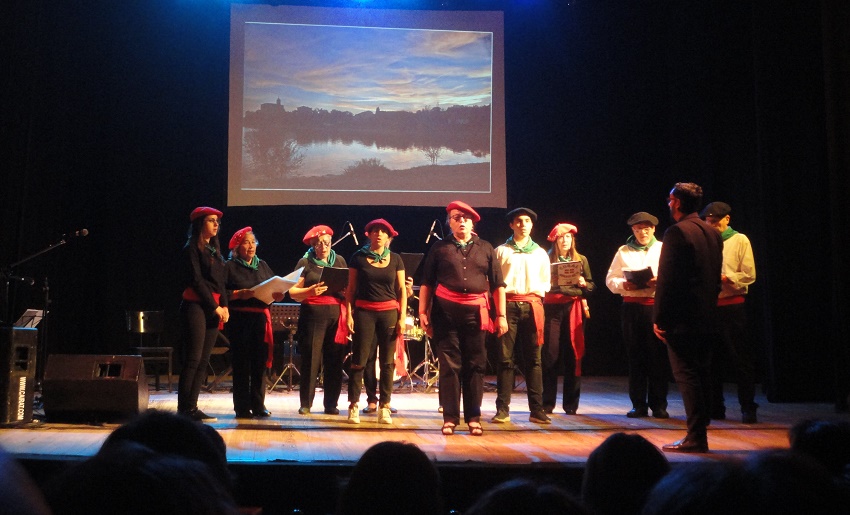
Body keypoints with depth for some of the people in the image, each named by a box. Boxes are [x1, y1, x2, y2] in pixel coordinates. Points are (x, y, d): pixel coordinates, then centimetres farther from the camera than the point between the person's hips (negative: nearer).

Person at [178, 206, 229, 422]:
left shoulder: (214, 250, 19)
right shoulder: (192, 249, -3)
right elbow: (196, 281, -10)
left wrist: (224, 306, 3)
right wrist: (214, 307, -11)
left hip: (214, 309, 7)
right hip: (196, 306, -7)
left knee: (203, 361, 5)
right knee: (193, 359, -9)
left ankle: (192, 407, 9)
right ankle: (184, 409, -6)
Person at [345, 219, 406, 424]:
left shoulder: (395, 259, 7)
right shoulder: (359, 257, 3)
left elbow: (401, 289, 7)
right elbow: (351, 288, 4)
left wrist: (402, 317, -1)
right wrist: (349, 314, -5)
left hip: (389, 312, 2)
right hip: (364, 312, -1)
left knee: (387, 361, 2)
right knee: (359, 360, -3)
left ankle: (384, 407, 8)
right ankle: (353, 405, 4)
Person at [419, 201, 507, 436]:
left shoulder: (486, 249, 12)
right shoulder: (440, 248, 9)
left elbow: (497, 284, 12)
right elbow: (426, 283, 8)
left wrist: (501, 315, 5)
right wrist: (423, 312, 0)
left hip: (475, 312, 1)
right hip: (446, 311, -1)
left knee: (475, 365, 3)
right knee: (449, 364, 0)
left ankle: (473, 417, 11)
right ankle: (450, 417, 6)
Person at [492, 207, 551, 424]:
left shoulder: (540, 253, 17)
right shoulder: (501, 251, 9)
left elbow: (545, 282, 17)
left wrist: (536, 295, -1)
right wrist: (499, 306, -7)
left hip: (532, 306, 2)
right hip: (508, 305, -2)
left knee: (533, 359, 0)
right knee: (506, 358, -3)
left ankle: (537, 409, 3)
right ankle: (502, 409, 0)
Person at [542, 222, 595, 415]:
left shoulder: (581, 260, 12)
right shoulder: (547, 260, 6)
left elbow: (591, 286, 12)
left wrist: (583, 283, -8)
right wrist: (549, 282, -15)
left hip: (574, 307, 2)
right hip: (552, 308, -1)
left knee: (573, 355, 1)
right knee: (550, 354, -5)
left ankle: (571, 403, 8)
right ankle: (548, 402, 3)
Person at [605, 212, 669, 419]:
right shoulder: (623, 251, 14)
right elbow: (610, 279, 10)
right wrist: (623, 285, -10)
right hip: (631, 307, 1)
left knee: (658, 356, -3)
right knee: (635, 356, 3)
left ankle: (659, 405, 6)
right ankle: (638, 404, 10)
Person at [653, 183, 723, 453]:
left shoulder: (677, 232, -13)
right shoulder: (713, 233, 12)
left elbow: (667, 278, -16)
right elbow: (716, 277, 17)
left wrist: (659, 318, -11)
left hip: (682, 319, -8)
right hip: (707, 318, 8)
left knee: (686, 377, -4)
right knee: (700, 375, 12)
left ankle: (696, 438, -3)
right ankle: (699, 434, 18)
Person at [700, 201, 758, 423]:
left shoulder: (740, 240, 1)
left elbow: (749, 275, -5)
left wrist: (726, 278, -16)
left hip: (732, 304, -4)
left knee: (741, 359, -2)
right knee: (711, 358, 8)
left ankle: (748, 408, 5)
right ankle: (715, 408, 17)